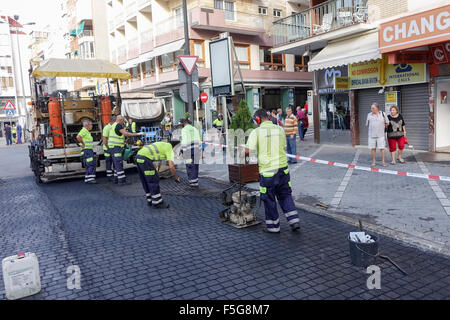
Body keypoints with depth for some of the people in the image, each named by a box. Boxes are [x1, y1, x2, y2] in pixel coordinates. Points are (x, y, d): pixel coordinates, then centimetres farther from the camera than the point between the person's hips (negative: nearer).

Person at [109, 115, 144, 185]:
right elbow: (125, 134, -22)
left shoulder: (113, 125, 19)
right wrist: (137, 134, -22)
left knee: (116, 164, 14)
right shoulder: (118, 125, -13)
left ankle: (116, 179, 18)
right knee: (119, 163, -11)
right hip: (116, 147, -10)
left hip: (112, 147, 10)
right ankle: (122, 180, -13)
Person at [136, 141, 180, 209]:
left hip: (139, 156, 9)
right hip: (145, 158, -9)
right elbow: (171, 166, -9)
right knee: (154, 181, 0)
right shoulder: (170, 150, 2)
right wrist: (177, 178, 6)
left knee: (146, 181, 17)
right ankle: (157, 203, 7)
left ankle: (150, 201, 24)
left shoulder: (163, 145, 28)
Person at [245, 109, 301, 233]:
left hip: (267, 171, -4)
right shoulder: (280, 129, 5)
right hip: (282, 167, 4)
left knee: (269, 199, 10)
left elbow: (248, 151, -15)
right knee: (285, 195, 19)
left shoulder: (256, 132, -9)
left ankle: (273, 226, 21)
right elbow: (283, 147, 13)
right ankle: (294, 221, 16)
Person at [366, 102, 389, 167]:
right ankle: (374, 161, 14)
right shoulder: (369, 115, 2)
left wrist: (382, 127, 14)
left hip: (380, 135, -1)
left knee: (382, 148, -2)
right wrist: (373, 128, 11)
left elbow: (387, 123, 12)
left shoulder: (383, 114, 2)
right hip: (372, 135, 1)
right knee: (373, 148, 5)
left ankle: (383, 161, 7)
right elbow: (367, 124, 11)